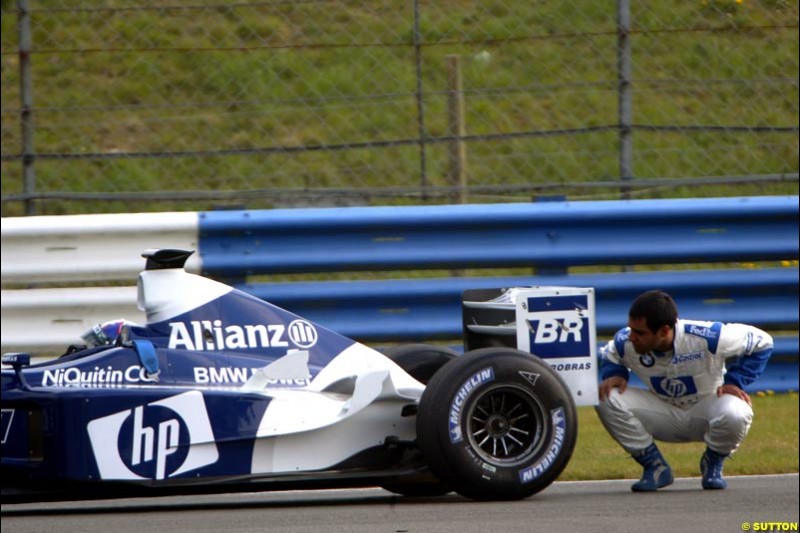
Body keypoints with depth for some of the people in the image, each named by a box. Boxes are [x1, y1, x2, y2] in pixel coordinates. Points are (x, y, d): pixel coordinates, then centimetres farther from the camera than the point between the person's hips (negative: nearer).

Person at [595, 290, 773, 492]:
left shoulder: (706, 338, -28)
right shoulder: (625, 342, -18)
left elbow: (761, 342, -15)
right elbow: (608, 356, 7)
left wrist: (735, 381, -22)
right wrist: (613, 374, -16)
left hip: (706, 411, -3)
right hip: (664, 415, 3)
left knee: (735, 414, -39)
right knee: (606, 399, -22)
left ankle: (713, 464, -3)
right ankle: (655, 467, -4)